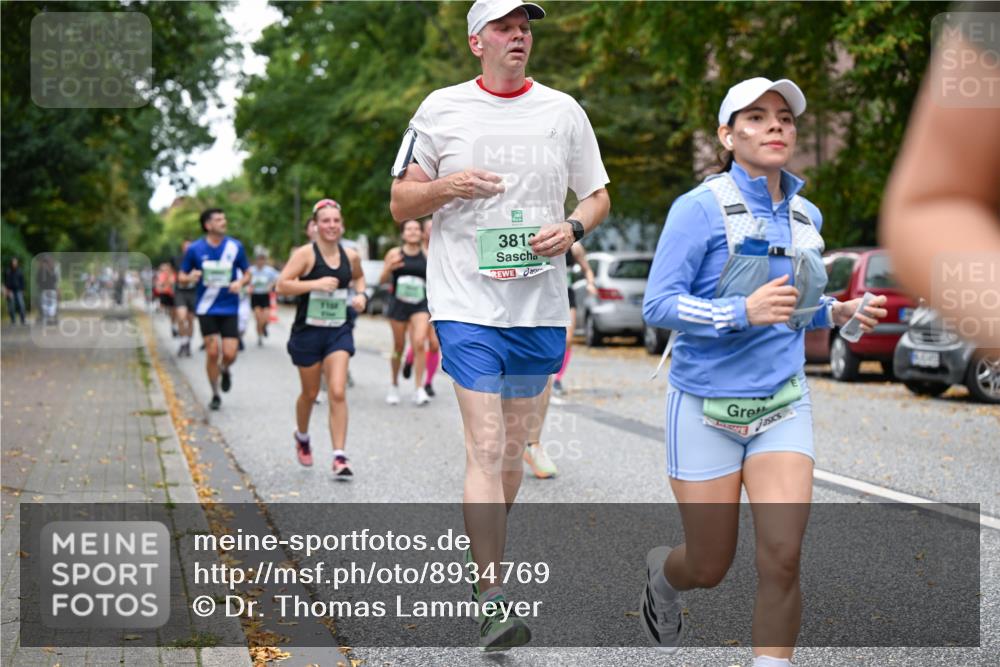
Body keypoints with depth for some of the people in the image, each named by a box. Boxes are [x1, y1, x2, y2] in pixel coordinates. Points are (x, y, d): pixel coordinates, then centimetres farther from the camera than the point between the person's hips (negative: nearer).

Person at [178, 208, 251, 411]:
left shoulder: (235, 246, -1)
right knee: (212, 352, -4)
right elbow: (182, 276, 6)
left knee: (229, 354, -8)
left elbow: (247, 273, 9)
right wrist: (189, 277, -17)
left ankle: (225, 370, 29)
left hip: (229, 308, 1)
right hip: (206, 309, 0)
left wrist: (240, 282, -13)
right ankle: (215, 394, 15)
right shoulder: (195, 249, -3)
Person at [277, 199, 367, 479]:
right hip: (308, 330, -2)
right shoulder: (306, 254, -10)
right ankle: (302, 437, 43)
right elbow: (282, 285, -17)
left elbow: (358, 277, 25)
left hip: (339, 331, 2)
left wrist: (360, 294, 6)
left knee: (338, 392, -12)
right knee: (310, 393, 13)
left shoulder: (351, 256, 3)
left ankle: (339, 456, -10)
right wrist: (315, 284, -25)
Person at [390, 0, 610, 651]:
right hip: (467, 302, -3)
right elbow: (400, 202, 6)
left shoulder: (562, 110, 9)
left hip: (540, 305, 3)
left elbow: (599, 195, 16)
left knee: (514, 449, 12)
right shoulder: (441, 109, 3)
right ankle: (492, 600, -13)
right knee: (486, 446, -13)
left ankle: (481, 559, 33)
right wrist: (448, 187, -14)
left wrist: (572, 228, -5)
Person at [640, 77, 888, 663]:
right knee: (710, 569, 9)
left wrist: (836, 313, 0)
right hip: (707, 409, -4)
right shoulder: (701, 208, -12)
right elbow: (658, 304, -17)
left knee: (782, 559, -13)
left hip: (783, 406, 4)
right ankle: (661, 574, 45)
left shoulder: (806, 216, 6)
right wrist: (742, 312, -29)